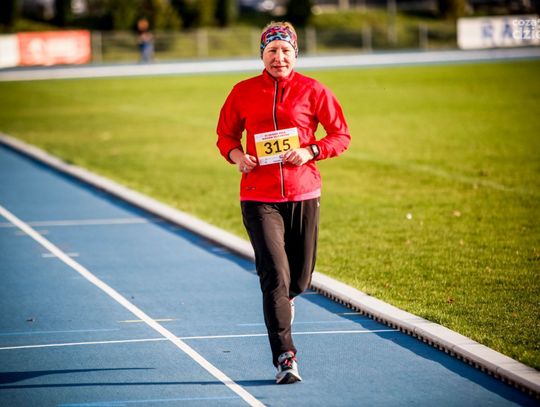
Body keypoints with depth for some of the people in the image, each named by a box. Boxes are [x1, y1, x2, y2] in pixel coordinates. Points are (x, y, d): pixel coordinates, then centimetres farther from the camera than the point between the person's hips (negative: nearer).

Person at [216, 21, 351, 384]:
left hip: (303, 194, 1)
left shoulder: (313, 91, 0)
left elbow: (342, 135, 4)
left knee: (300, 277, 11)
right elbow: (226, 135, 15)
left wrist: (310, 151, -13)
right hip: (259, 198, -1)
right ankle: (285, 359, -12)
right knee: (275, 275, -13)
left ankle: (283, 300, 50)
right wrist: (236, 154, -7)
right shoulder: (243, 92, 3)